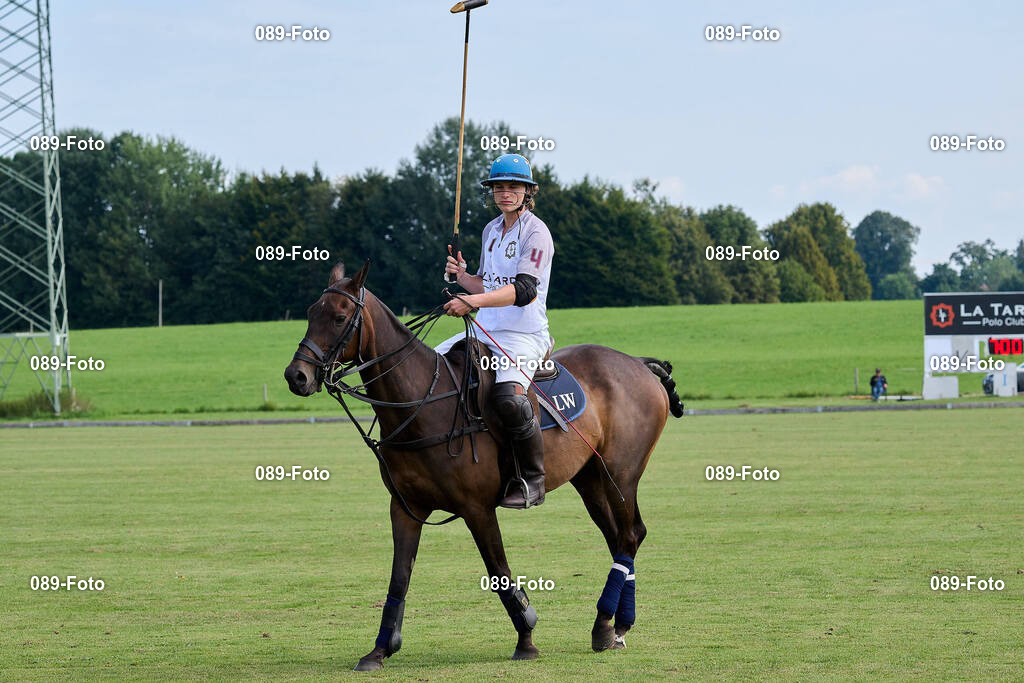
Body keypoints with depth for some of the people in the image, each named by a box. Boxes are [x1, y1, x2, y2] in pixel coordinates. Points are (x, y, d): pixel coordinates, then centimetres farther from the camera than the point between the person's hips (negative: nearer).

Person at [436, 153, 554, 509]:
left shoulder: (536, 232, -9)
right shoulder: (492, 230, 16)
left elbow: (524, 290, -23)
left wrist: (475, 300, -35)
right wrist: (462, 276, 4)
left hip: (525, 335, -9)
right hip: (486, 332, 9)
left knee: (508, 397, -34)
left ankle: (533, 481, -20)